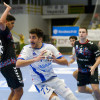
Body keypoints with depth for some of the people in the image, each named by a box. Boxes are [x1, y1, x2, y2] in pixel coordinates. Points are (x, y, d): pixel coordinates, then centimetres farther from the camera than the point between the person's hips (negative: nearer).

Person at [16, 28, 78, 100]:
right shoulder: (27, 49, -11)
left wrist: (55, 60, -28)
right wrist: (36, 59, -41)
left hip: (52, 78, 3)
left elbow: (65, 62, -6)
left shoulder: (49, 47, -5)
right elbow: (18, 64, -28)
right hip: (40, 83, -2)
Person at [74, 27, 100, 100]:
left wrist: (94, 67, -33)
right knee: (81, 89, 12)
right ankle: (93, 92, 41)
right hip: (81, 71, 5)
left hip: (92, 70, -5)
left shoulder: (92, 45, -18)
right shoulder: (76, 44, -2)